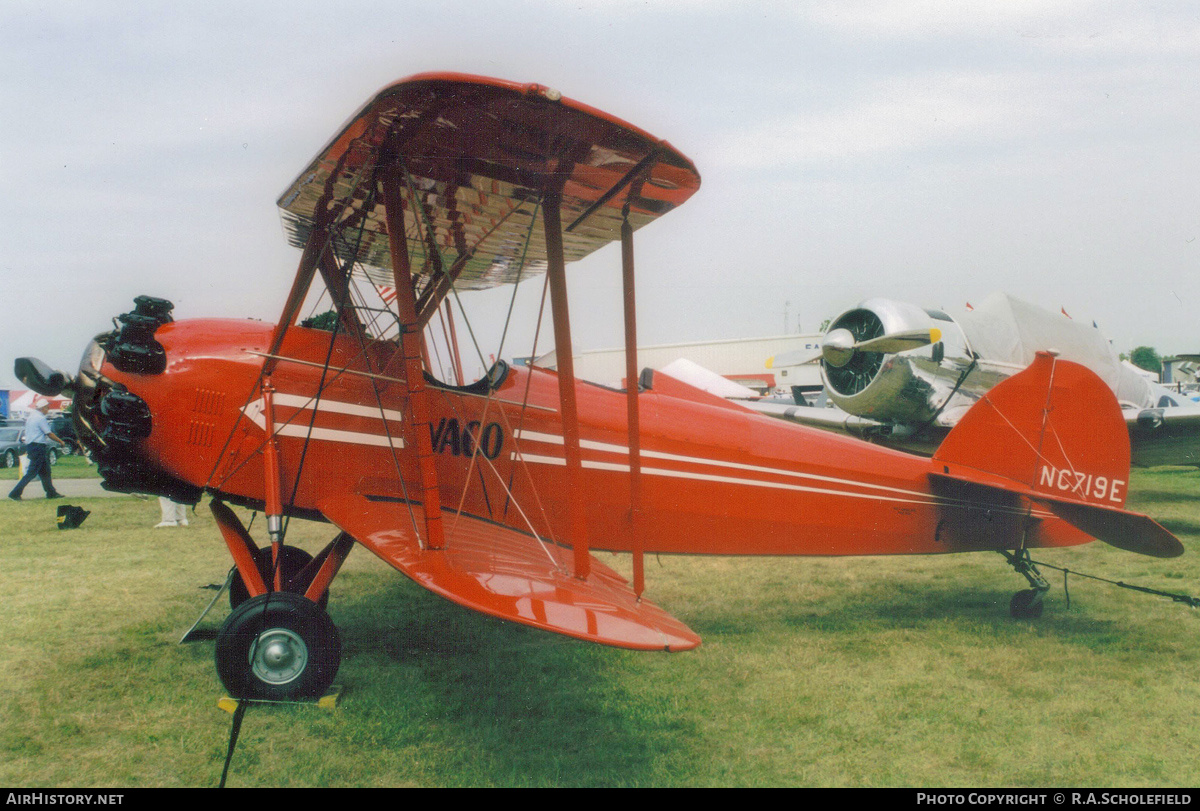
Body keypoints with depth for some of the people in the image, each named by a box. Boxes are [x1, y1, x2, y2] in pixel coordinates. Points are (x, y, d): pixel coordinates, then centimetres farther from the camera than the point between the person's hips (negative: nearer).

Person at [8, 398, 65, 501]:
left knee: (45, 471, 13)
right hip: (37, 447, -10)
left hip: (30, 445, 10)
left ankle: (51, 492, 18)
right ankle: (15, 493, -7)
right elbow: (49, 434, -12)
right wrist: (61, 441, 1)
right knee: (32, 472, -7)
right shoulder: (40, 418, -14)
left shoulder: (31, 417, 15)